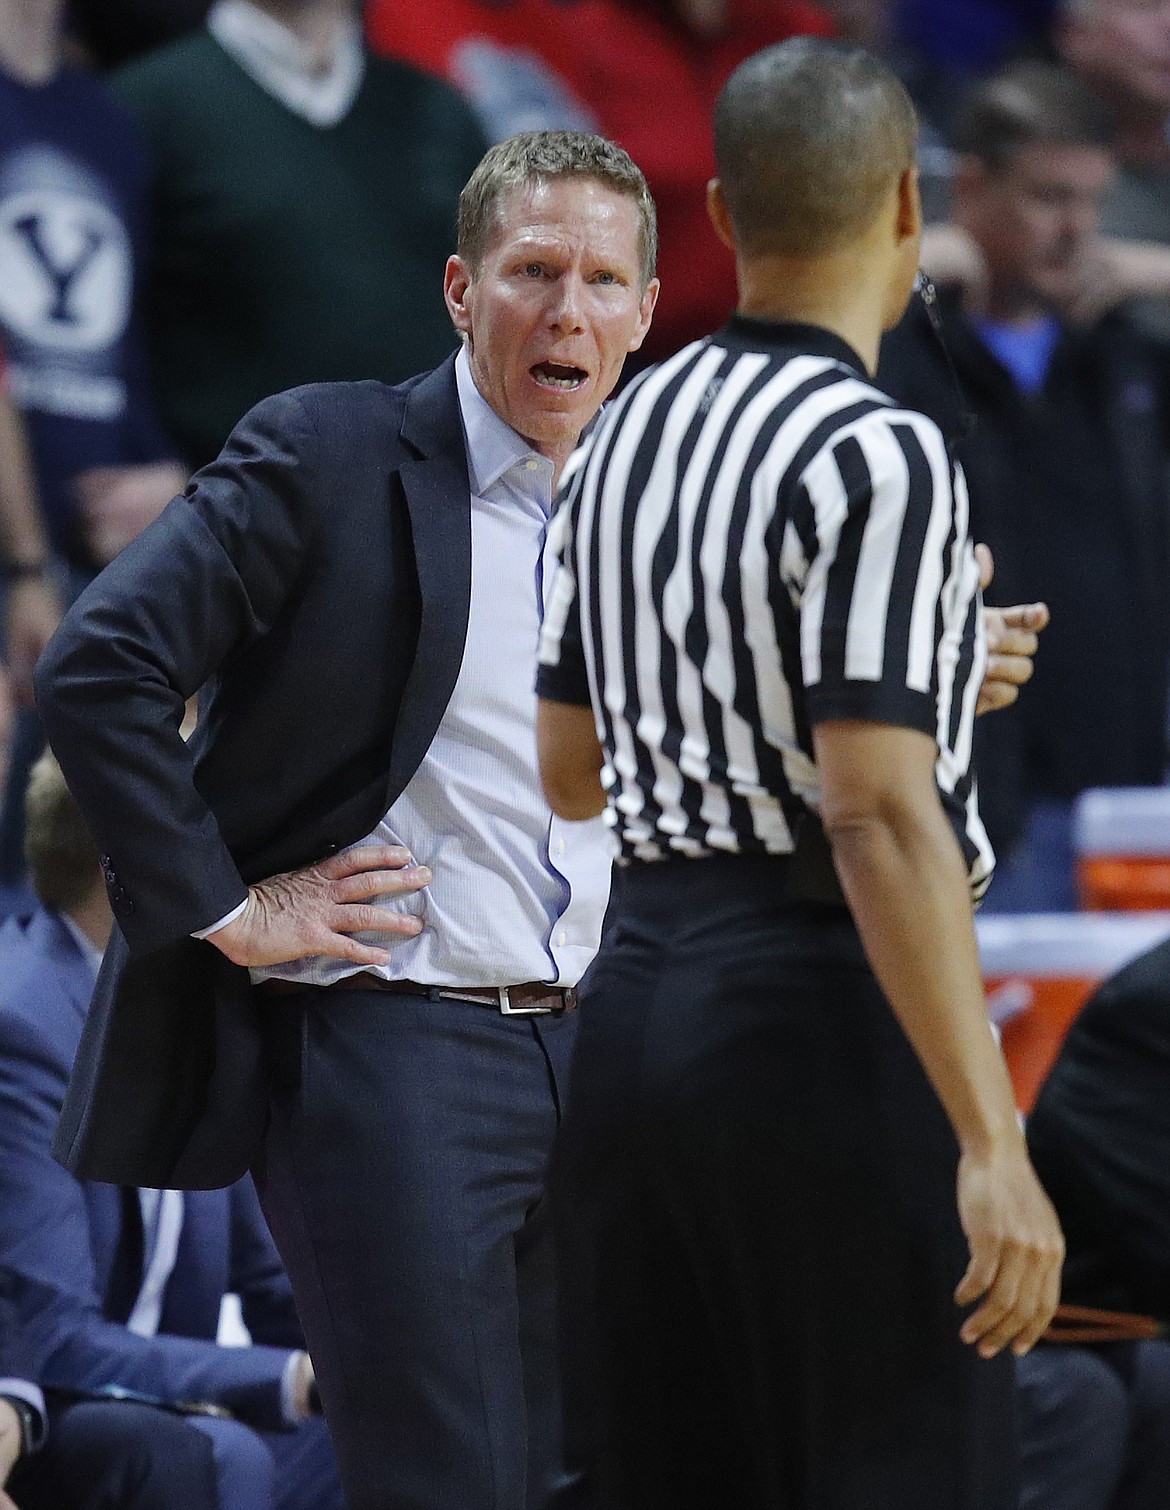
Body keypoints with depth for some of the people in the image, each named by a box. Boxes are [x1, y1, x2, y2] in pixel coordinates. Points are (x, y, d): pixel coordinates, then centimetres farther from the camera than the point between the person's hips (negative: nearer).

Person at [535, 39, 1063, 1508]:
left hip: (635, 990, 8)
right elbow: (882, 816, -21)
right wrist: (992, 1146, -22)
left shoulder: (627, 430, 11)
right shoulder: (876, 457, -13)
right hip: (821, 1005, -8)